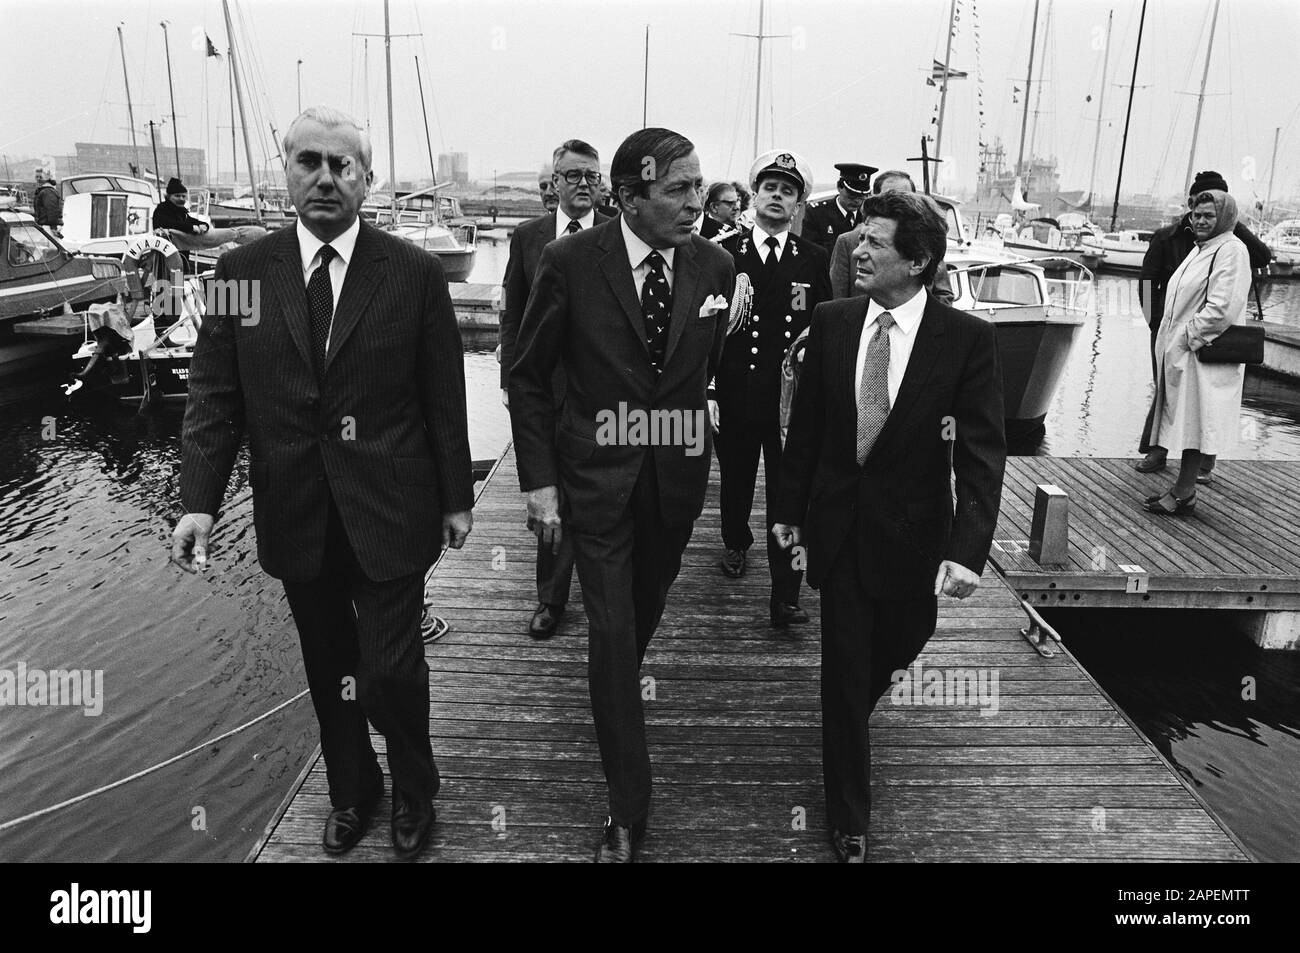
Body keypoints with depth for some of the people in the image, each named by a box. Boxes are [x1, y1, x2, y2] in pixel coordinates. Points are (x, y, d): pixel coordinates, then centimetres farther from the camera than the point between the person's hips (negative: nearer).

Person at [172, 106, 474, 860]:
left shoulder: (415, 273, -6)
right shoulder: (242, 271, 0)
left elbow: (444, 397, -3)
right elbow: (215, 395, 0)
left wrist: (457, 498, 0)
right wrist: (199, 500, -10)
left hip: (388, 513, -2)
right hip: (296, 516, 3)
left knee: (391, 669, 3)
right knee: (328, 670, 17)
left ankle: (414, 790, 33)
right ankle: (352, 791, 41)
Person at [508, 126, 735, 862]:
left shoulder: (716, 266, -5)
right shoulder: (571, 262, -13)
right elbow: (529, 378, -6)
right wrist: (540, 481, -9)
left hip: (679, 473, 3)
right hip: (598, 472, -3)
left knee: (647, 607, 20)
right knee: (611, 630, -1)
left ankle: (618, 689, 53)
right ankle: (629, 808, 13)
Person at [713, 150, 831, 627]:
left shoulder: (814, 259, 6)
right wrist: (709, 391, -5)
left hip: (793, 397, 0)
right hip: (735, 394, 1)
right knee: (736, 479, 17)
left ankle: (785, 597, 0)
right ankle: (736, 545, 45)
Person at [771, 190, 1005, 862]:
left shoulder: (967, 339, -12)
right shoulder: (831, 321, -4)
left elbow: (982, 452, -14)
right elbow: (806, 424, 3)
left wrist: (968, 549, -23)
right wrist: (789, 507, 7)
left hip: (911, 531, -1)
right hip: (838, 526, 1)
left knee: (896, 649, 18)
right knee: (844, 670, 6)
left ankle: (850, 714, 55)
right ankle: (849, 822, 24)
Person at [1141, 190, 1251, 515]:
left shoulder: (1231, 250, -12)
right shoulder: (1201, 249, 18)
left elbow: (1221, 309, -21)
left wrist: (1185, 339, -17)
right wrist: (1169, 339, 13)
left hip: (1204, 354, -9)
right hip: (1180, 351, 9)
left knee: (1193, 424, -5)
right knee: (1184, 423, 12)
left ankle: (1183, 494, 0)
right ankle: (1183, 487, 18)